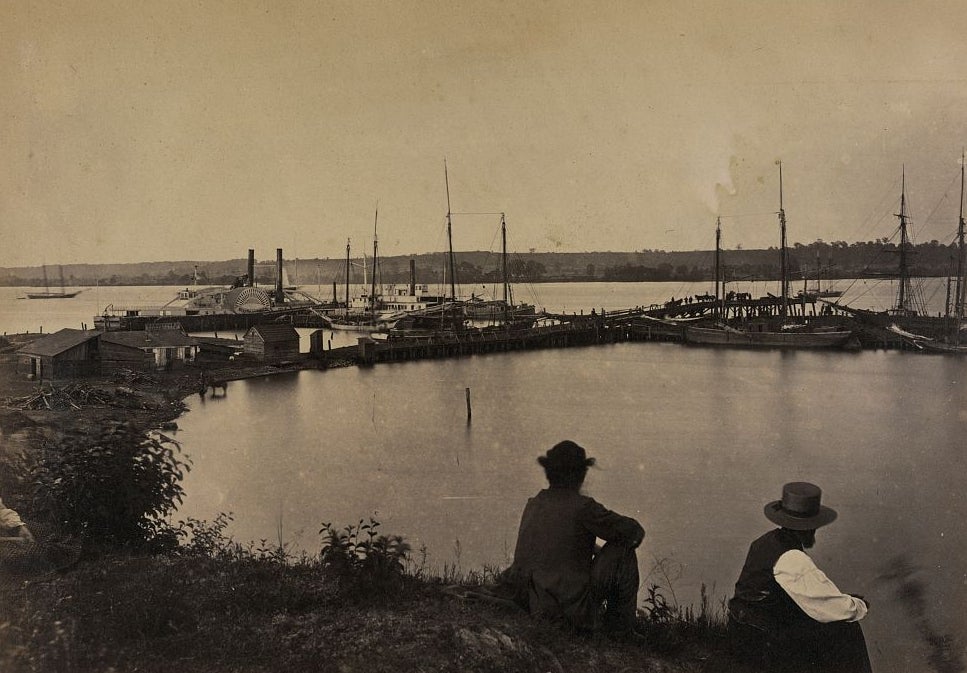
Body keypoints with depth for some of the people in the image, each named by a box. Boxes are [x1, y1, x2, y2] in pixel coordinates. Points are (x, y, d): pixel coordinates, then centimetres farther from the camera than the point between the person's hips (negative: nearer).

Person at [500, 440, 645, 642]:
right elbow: (633, 532, -7)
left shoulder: (532, 505, 8)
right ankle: (621, 627, 10)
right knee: (622, 549, 6)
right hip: (575, 613, -7)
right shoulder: (582, 507, -14)